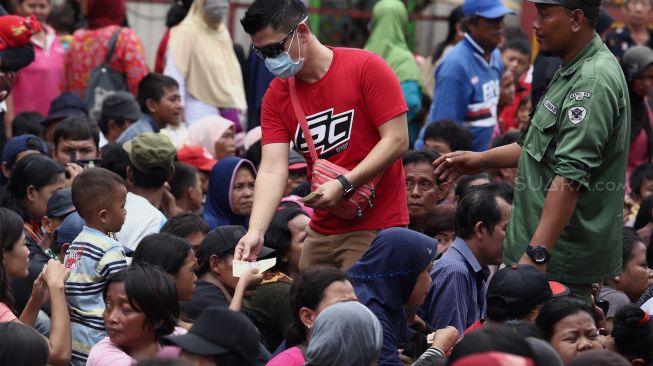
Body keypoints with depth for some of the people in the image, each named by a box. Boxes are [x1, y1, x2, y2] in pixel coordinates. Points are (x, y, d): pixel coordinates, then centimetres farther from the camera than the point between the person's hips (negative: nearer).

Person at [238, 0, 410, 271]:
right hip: (321, 231, 5)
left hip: (376, 227, -5)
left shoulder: (366, 68, -10)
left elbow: (397, 140, -13)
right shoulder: (276, 96, 4)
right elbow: (273, 170, -5)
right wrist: (255, 232, -20)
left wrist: (343, 184, -22)